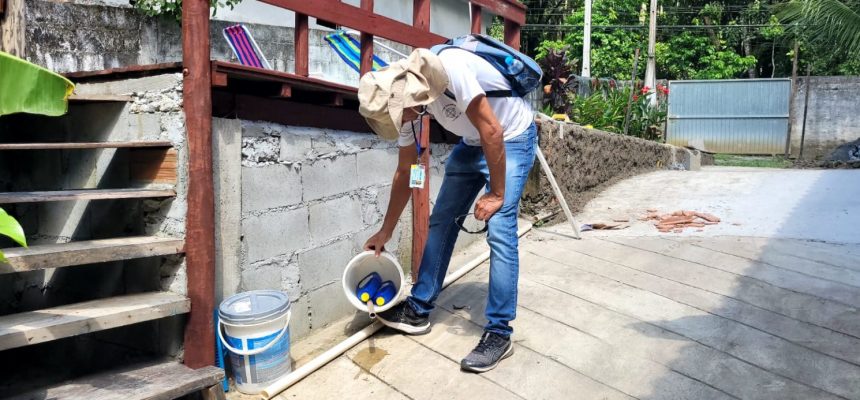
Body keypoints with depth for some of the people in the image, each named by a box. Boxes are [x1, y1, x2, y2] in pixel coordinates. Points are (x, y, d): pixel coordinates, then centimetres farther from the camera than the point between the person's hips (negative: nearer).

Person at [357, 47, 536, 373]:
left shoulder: (448, 68, -32)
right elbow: (405, 172, 2)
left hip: (511, 138, -7)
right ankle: (418, 311, 16)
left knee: (499, 230, -16)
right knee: (441, 221, 5)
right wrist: (385, 232, 8)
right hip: (472, 142, 7)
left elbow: (492, 131, -28)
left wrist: (496, 194, -19)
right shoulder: (404, 100, -8)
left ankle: (499, 334, -6)